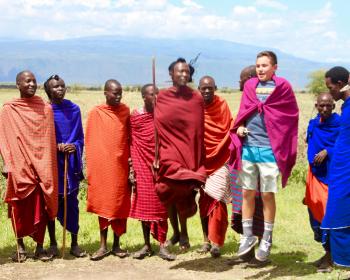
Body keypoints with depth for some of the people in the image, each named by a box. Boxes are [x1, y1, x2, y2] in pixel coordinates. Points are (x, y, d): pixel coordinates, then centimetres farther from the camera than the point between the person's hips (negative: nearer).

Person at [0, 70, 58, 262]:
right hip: (19, 167, -1)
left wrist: (49, 165, 4)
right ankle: (20, 246, 18)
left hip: (42, 166, 2)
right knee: (20, 208, 4)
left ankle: (39, 247, 12)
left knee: (41, 207, 3)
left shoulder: (46, 109, 7)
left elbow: (50, 139, 9)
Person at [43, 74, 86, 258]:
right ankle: (53, 243, 17)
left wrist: (74, 146, -11)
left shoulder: (74, 109, 6)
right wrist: (56, 146, -15)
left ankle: (74, 244, 14)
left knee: (72, 202, 5)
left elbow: (80, 137, 9)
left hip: (71, 163, 2)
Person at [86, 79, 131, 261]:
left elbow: (130, 137, 9)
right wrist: (91, 167, -2)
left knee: (121, 205, 6)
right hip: (102, 167, -2)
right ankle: (103, 246, 14)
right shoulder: (95, 113, -1)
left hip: (121, 166, 2)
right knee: (103, 205, 6)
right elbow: (90, 141, 1)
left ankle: (116, 245, 17)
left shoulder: (125, 111, 5)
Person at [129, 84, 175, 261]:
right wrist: (132, 168, -3)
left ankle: (162, 245, 6)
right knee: (144, 204, 5)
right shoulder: (135, 117, 0)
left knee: (161, 205, 1)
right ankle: (147, 245, 14)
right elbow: (131, 144, 2)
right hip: (143, 166, 0)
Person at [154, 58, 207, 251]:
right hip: (168, 154, 1)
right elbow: (157, 128, 3)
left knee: (182, 193, -3)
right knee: (168, 193, 4)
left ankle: (183, 232, 16)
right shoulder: (162, 97, 2)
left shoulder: (196, 99, 1)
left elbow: (199, 131, 1)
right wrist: (156, 156, -1)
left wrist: (200, 161, -3)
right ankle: (176, 233, 21)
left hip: (188, 152, -1)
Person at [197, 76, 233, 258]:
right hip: (201, 160, 2)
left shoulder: (222, 105, 0)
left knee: (217, 199, -12)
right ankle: (207, 239, 20)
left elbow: (230, 127, 1)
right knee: (204, 200, 8)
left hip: (220, 159, -2)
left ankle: (216, 242, -7)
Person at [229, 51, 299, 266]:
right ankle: (248, 236, 20)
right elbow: (243, 112, 14)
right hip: (248, 147, 4)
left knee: (267, 195, 2)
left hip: (269, 149, -4)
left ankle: (266, 242, 13)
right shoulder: (250, 86, 11)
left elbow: (291, 116, 1)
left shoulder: (282, 86, 0)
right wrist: (240, 126, -4)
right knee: (247, 192, 8)